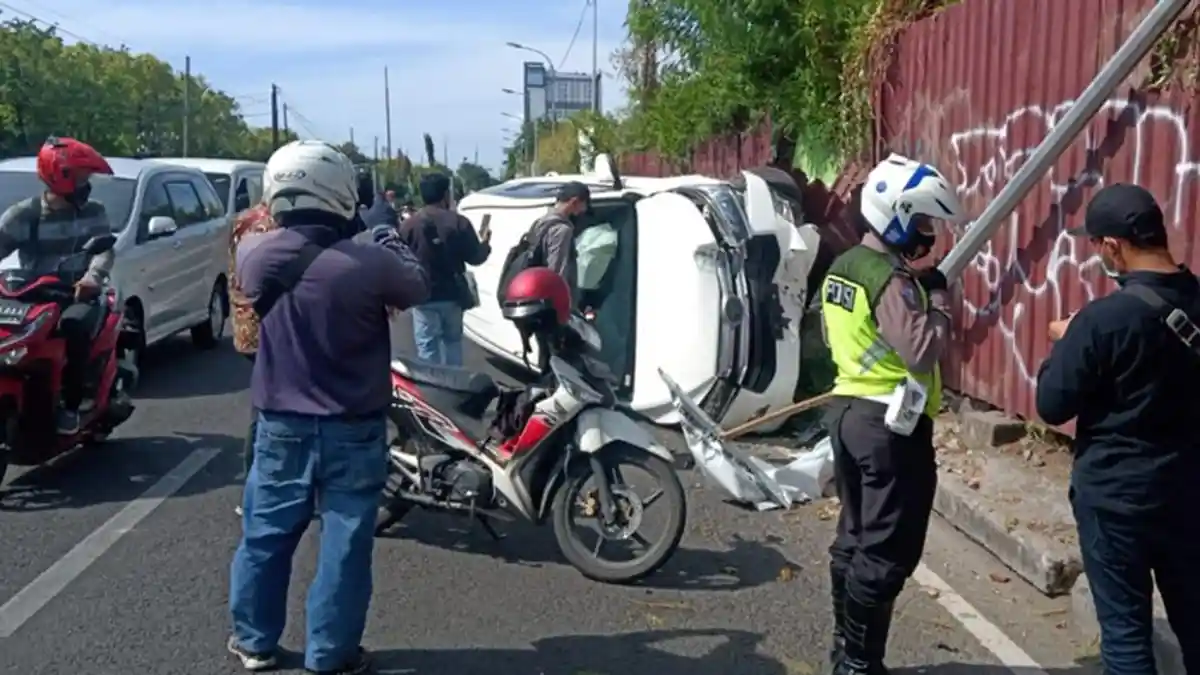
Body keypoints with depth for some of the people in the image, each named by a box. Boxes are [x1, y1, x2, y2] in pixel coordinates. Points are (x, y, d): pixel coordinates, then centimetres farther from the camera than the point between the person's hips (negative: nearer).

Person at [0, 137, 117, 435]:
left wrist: (94, 276, -26)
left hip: (80, 295, -1)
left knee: (74, 325, -35)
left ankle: (71, 406, -24)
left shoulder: (94, 212, 9)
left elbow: (105, 248, -4)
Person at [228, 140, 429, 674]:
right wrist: (398, 254, 18)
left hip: (281, 425, 4)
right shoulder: (369, 264, -20)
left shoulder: (255, 254, -9)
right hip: (353, 430, -3)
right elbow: (419, 289, -1)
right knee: (345, 542, 8)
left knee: (266, 534, 17)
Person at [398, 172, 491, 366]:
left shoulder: (407, 226, -7)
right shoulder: (459, 223, -6)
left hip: (423, 297, -2)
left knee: (427, 348, 3)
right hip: (452, 295, 2)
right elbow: (474, 258, 1)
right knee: (453, 342, 19)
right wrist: (485, 243, 21)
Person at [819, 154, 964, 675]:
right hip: (891, 427, -10)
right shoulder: (892, 280, -20)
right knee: (887, 550, 0)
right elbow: (922, 352, -30)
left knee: (854, 536, 18)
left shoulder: (841, 268, 9)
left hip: (847, 411, 10)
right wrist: (939, 297, -17)